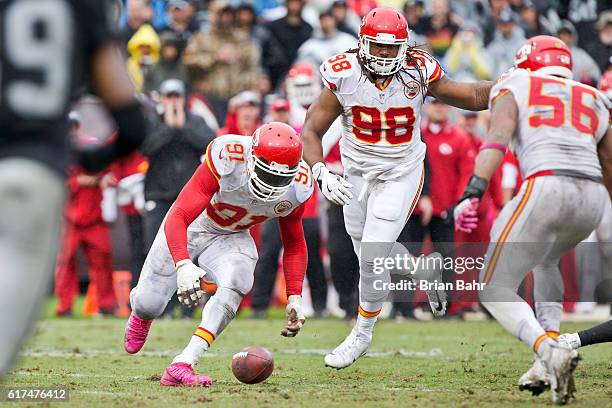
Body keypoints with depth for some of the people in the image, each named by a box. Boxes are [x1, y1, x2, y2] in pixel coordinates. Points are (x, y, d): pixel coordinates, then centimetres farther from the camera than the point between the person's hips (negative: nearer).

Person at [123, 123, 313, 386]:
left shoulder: (296, 187, -22)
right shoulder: (227, 159, -38)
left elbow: (294, 245, -2)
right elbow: (178, 218, -39)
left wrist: (295, 298, -11)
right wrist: (183, 266, -56)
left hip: (230, 238, 2)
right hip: (187, 229, -2)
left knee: (236, 284, -30)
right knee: (149, 305, 1)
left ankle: (181, 368, -31)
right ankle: (141, 314, 44)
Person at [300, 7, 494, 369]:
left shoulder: (419, 72, -17)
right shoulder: (343, 77, -18)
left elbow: (473, 96, -4)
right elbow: (312, 131, -13)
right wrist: (321, 172, -30)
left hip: (401, 174, -3)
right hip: (357, 173, 3)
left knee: (373, 254, -13)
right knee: (370, 256, 14)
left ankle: (363, 334, 9)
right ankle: (427, 270, 45)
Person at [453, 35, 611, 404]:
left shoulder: (514, 89, 16)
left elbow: (497, 139, -3)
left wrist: (473, 193, -15)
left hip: (546, 189, -5)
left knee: (495, 291, 6)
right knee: (544, 261, 35)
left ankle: (551, 351, -21)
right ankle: (548, 361, 19)